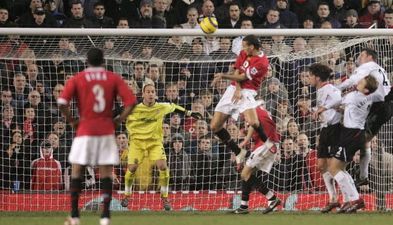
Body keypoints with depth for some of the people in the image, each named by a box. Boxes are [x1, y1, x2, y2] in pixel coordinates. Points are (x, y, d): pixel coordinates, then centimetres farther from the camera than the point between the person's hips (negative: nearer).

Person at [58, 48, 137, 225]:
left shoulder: (77, 79, 0)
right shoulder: (113, 78, 4)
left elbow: (62, 102, -12)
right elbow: (131, 101, -6)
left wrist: (72, 121, 2)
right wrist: (118, 120, 4)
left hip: (85, 131, -1)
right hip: (106, 131, 1)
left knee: (76, 172, 9)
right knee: (106, 174, 4)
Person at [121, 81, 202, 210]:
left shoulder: (162, 107, -4)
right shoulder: (134, 108, -12)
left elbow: (174, 107, 17)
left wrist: (190, 113, 22)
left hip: (155, 142, 1)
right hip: (137, 141, -1)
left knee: (162, 166, -18)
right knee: (132, 168, -14)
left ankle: (164, 198, -3)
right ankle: (127, 195, 13)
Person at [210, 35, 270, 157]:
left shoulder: (262, 62, -15)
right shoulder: (243, 54, 9)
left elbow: (242, 77, -13)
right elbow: (237, 72, 3)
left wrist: (222, 76, -9)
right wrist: (238, 89, -14)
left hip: (247, 92, -7)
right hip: (233, 90, 7)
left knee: (253, 122, -33)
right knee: (214, 126, 1)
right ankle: (238, 152, 13)